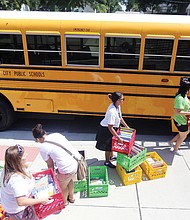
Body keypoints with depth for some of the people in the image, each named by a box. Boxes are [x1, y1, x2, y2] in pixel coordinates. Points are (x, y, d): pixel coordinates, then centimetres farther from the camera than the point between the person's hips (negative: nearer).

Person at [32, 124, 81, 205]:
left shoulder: (43, 148, -7)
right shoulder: (57, 134, 8)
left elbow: (50, 165, 4)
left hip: (67, 168, -7)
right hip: (77, 160, 7)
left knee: (62, 186, 26)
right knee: (70, 180, 35)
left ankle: (64, 201, 53)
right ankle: (71, 197, 59)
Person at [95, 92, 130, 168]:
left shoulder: (117, 106, -7)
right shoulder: (112, 111, -34)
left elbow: (120, 118, 10)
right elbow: (110, 127, -31)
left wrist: (127, 127, 13)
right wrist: (118, 138, -29)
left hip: (112, 128, 9)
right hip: (106, 129, -9)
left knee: (112, 143, 27)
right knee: (108, 146, 10)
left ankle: (111, 156, 51)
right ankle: (107, 162, 32)